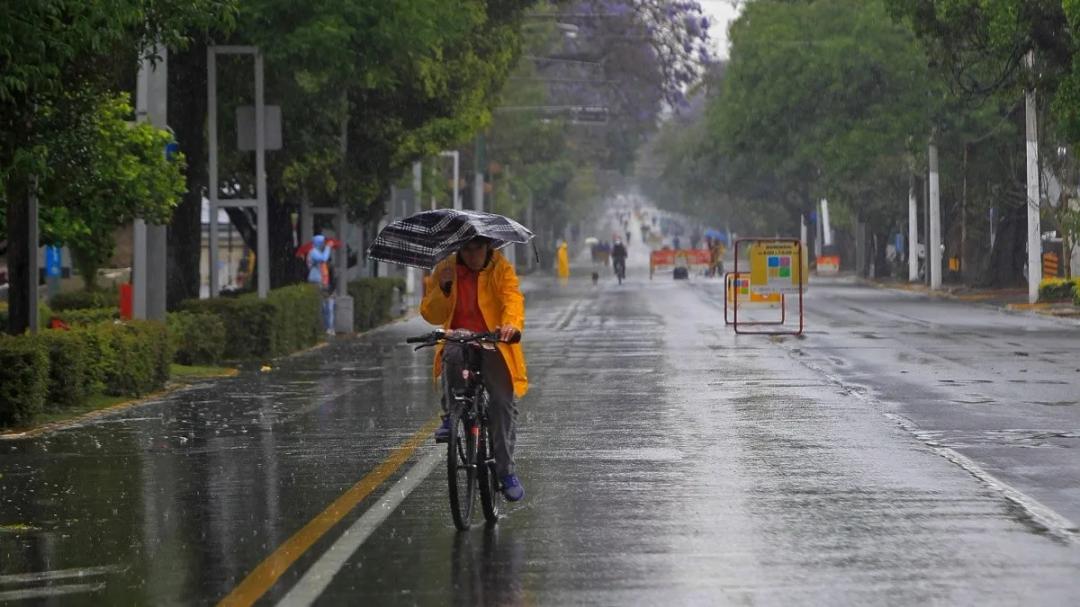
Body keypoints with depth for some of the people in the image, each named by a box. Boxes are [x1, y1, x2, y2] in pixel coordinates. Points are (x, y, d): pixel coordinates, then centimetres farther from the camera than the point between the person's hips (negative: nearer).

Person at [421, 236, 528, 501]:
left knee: (504, 402, -10)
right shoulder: (445, 270, 4)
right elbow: (431, 315, 2)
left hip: (494, 344, 0)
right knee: (452, 355, -36)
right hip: (458, 341, 0)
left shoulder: (501, 269, -1)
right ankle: (450, 416, -18)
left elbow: (513, 298, -20)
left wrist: (511, 324, -42)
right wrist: (443, 288, -16)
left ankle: (506, 470, 4)